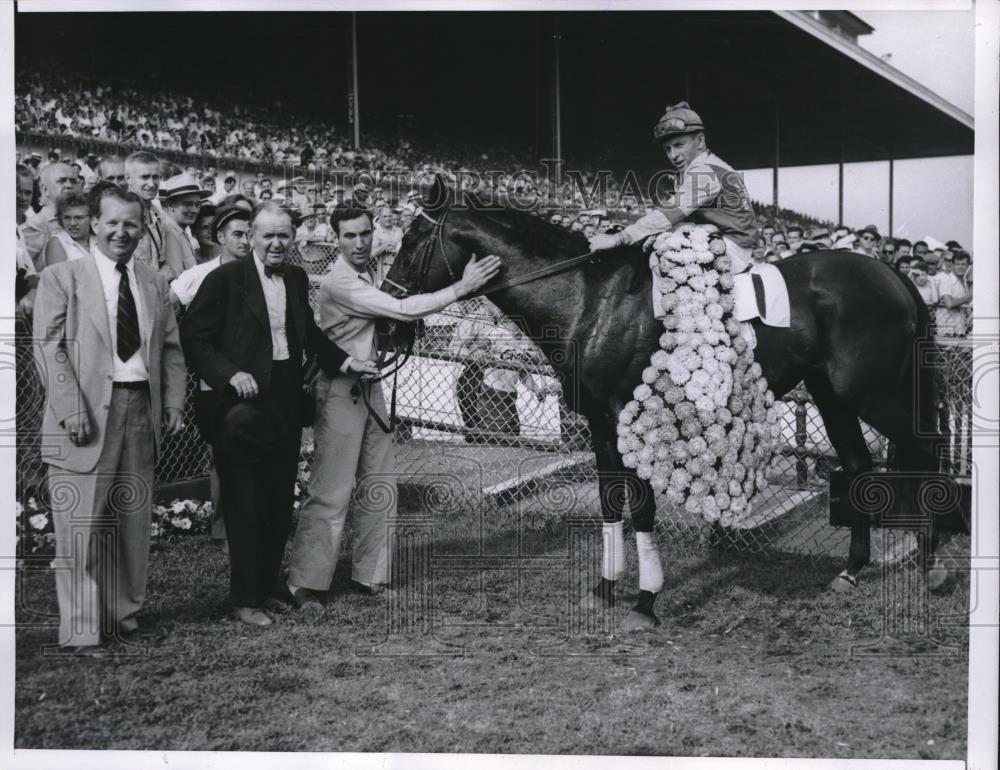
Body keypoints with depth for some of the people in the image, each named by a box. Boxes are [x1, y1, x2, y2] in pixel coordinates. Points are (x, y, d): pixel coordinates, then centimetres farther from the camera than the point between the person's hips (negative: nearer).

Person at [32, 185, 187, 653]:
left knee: (134, 521, 9)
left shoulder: (154, 285, 15)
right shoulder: (61, 278, 1)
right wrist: (73, 410, -15)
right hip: (87, 416, -5)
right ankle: (82, 629, 4)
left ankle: (125, 612, 23)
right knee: (83, 523, -3)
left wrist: (173, 401, 3)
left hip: (142, 410, 5)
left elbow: (171, 348, 17)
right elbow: (48, 348, -6)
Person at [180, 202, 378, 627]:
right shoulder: (225, 279, -9)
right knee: (244, 504, 0)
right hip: (243, 404, -6)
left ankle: (269, 587, 26)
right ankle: (246, 600, 10)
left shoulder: (297, 279, 9)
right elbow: (193, 338, -11)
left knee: (280, 501, 13)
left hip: (286, 402, 6)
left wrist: (343, 361, 8)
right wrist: (230, 374, -23)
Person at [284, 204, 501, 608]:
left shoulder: (367, 276, 10)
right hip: (341, 392, -9)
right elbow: (402, 309, -23)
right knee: (331, 492, -7)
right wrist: (462, 287, -20)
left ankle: (370, 575, 19)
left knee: (379, 487, 11)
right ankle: (304, 584, 0)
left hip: (370, 388, 9)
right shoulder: (338, 283, -19)